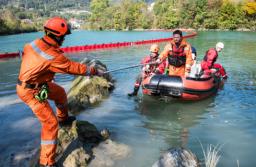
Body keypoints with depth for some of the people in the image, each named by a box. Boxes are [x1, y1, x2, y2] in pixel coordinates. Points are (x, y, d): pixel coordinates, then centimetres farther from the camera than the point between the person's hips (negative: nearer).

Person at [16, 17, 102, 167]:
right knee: (50, 122, -7)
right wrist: (94, 71, -7)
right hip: (31, 91, -9)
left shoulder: (36, 43, -10)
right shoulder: (53, 56, -31)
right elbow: (75, 68, -21)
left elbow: (25, 51, 9)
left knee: (60, 93, 25)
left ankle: (63, 119, 50)